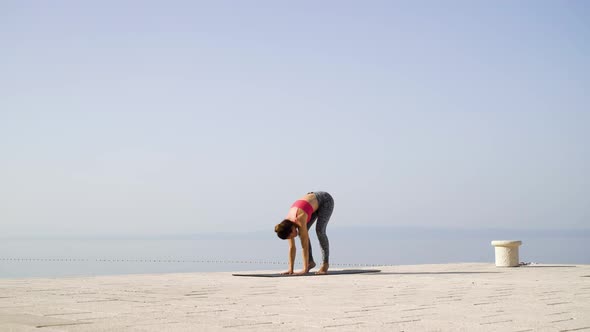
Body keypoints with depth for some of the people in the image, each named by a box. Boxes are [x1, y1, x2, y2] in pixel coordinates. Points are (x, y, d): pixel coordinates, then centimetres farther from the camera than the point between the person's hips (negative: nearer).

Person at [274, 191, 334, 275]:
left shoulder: (300, 221, -36)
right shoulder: (288, 224, -16)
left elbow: (305, 246, -35)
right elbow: (291, 247, -11)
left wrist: (305, 269, -34)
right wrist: (290, 269, -14)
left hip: (326, 200, -7)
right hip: (314, 202, 7)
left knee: (319, 231, -23)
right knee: (302, 233, -5)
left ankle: (325, 263, -13)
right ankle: (310, 261, 2)